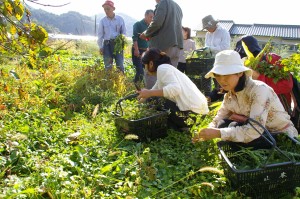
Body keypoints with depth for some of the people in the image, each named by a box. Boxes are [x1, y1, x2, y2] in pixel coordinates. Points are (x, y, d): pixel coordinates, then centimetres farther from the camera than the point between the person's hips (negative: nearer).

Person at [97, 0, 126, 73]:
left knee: (120, 64, -1)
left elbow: (124, 32, 7)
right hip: (107, 44, 1)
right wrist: (100, 47, 2)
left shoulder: (120, 19, 2)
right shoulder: (102, 21, 3)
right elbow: (100, 34, 6)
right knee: (108, 65, 3)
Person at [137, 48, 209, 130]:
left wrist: (149, 93, -22)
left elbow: (175, 88, -24)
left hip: (192, 112, -9)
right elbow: (154, 90, 31)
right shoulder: (166, 68, 21)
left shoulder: (162, 68, -8)